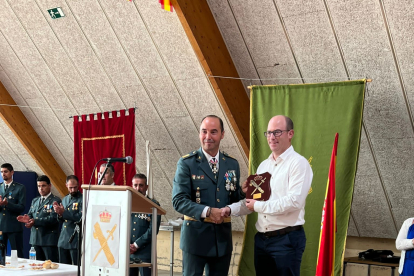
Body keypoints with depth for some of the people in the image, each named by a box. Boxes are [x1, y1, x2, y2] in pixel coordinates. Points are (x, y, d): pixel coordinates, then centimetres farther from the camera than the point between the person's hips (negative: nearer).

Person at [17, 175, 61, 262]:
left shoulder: (55, 201, -5)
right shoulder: (35, 201, 20)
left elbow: (53, 218, -16)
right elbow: (30, 215, 17)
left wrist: (35, 221, -26)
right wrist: (27, 219, -9)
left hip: (49, 239, -7)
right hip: (35, 239, 7)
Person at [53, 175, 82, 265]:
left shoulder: (82, 199, -7)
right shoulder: (65, 199, 17)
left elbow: (81, 217, -20)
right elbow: (61, 220, 17)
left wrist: (63, 212, -20)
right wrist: (59, 213, -5)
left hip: (76, 241, -7)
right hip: (63, 241, 7)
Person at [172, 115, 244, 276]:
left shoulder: (232, 164, 9)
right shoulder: (187, 163, -4)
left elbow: (235, 199, 13)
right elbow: (178, 201, -11)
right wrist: (207, 211, -22)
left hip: (223, 237, 4)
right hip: (196, 235, -4)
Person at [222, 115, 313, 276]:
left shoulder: (299, 163, -10)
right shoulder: (263, 165, 14)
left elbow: (294, 201, -21)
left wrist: (258, 206, -13)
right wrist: (231, 209, -1)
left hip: (287, 239, -7)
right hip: (261, 239, 7)